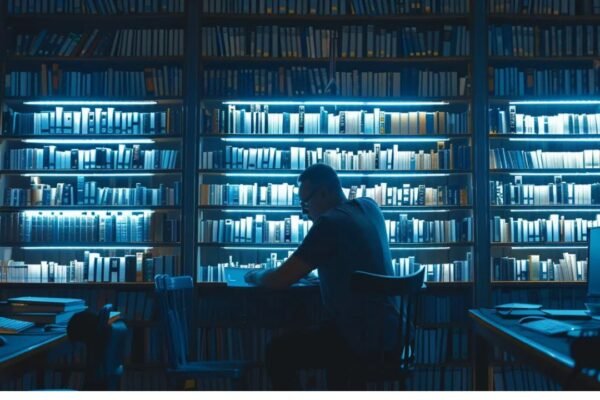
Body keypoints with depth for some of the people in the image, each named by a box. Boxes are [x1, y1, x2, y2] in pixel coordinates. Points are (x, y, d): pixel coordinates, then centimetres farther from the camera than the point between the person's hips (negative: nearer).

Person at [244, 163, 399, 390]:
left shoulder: (330, 223, -18)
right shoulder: (369, 207, 7)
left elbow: (280, 280, -15)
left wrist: (256, 276, 5)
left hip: (362, 337, -9)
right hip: (385, 329, 9)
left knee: (277, 353, 4)